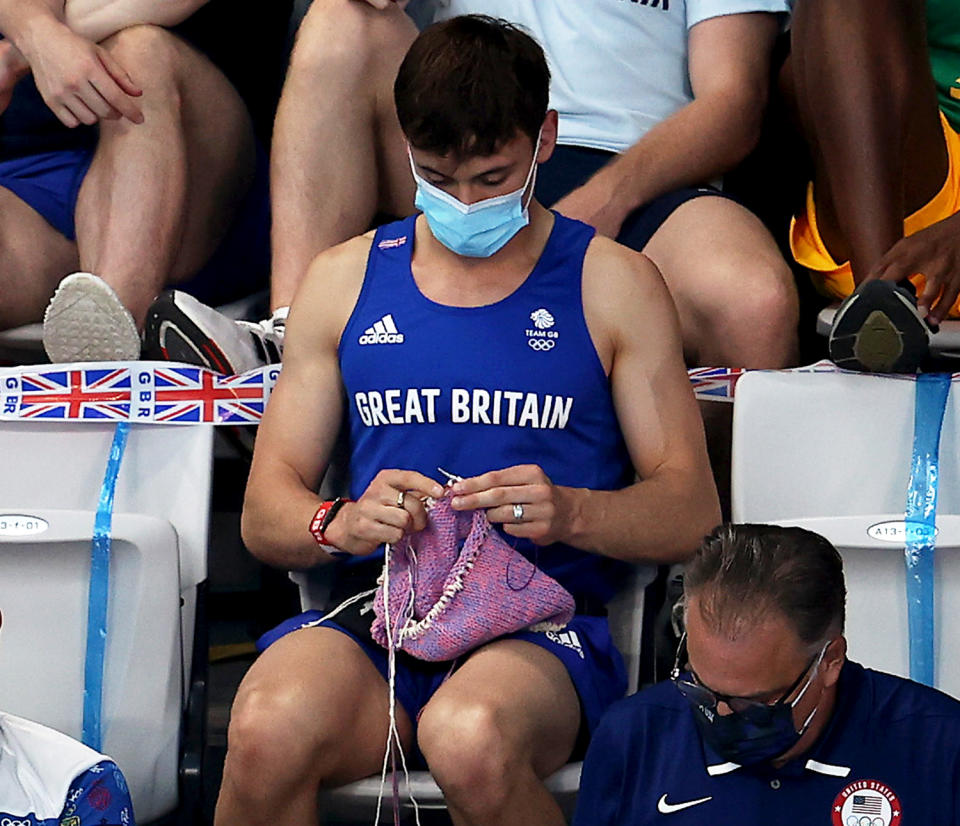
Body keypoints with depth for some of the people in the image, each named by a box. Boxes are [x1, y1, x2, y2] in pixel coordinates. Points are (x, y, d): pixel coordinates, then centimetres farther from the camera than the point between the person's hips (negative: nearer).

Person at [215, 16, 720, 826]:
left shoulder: (614, 284, 11)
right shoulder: (345, 279, 17)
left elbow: (691, 509, 6)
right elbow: (265, 508, 14)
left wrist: (570, 512, -15)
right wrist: (342, 523, -11)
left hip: (543, 621, -2)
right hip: (370, 609, 2)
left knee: (470, 738, -38)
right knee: (269, 731, -34)